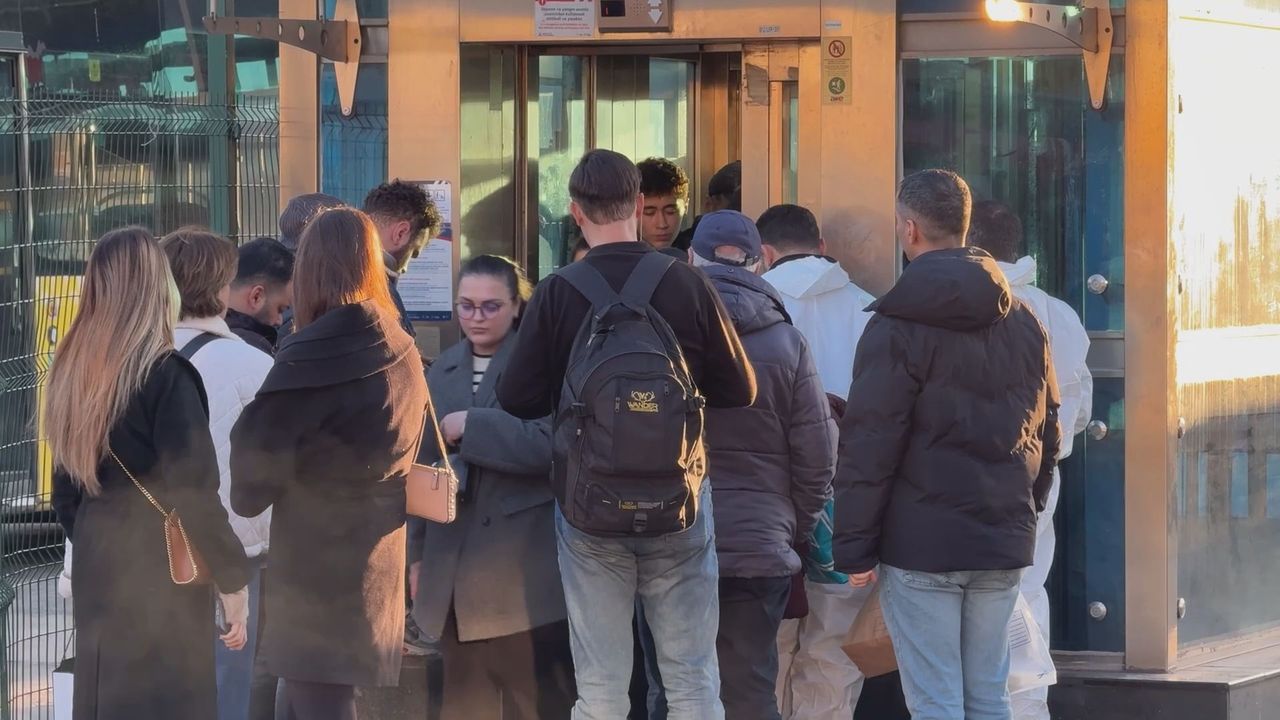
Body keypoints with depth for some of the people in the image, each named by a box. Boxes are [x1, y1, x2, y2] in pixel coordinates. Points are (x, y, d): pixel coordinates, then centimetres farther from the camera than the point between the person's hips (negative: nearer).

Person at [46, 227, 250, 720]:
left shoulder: (74, 372, 6)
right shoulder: (165, 374, -15)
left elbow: (66, 491, 13)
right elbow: (194, 491, -16)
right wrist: (232, 577, -8)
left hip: (97, 574, 7)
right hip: (162, 580, -7)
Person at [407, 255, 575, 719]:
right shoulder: (442, 372, 13)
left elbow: (549, 444, -21)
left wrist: (472, 426, -19)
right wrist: (417, 554, 18)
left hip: (522, 572, -6)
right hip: (453, 571, 6)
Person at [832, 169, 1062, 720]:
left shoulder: (897, 328, -9)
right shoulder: (1023, 323, 11)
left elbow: (868, 446, -11)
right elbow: (1046, 430, 17)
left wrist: (854, 548, -7)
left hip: (922, 544, -6)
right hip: (1004, 545, 6)